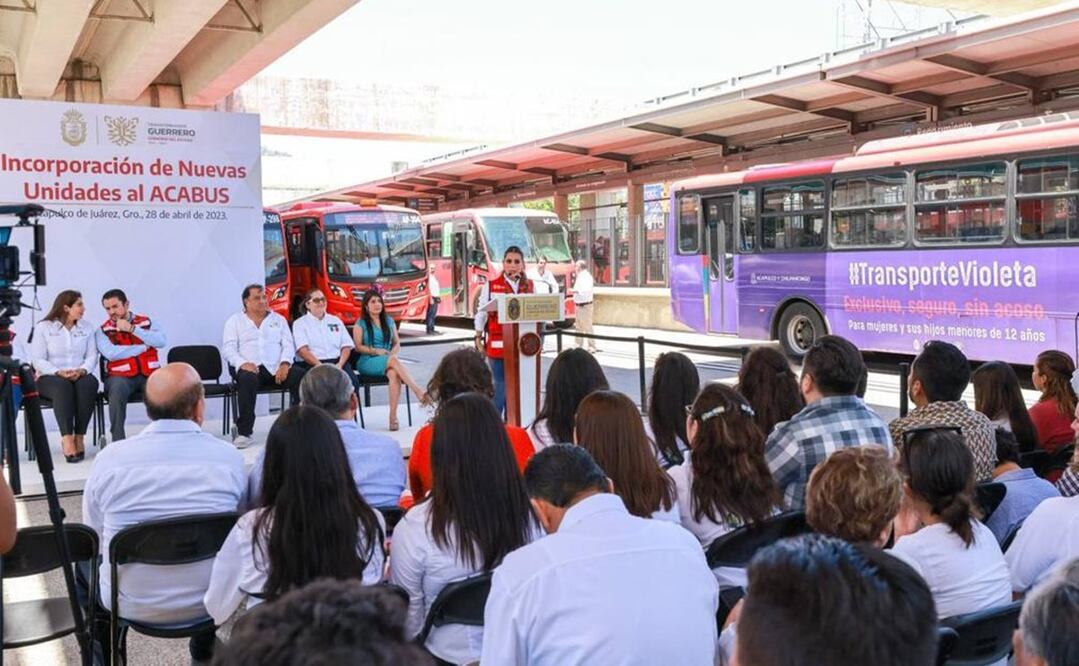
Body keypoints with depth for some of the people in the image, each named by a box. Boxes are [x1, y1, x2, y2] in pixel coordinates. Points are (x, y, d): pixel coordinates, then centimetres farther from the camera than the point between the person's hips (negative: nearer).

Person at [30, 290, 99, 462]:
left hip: (80, 376, 2)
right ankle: (67, 439, -43)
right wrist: (58, 372, -20)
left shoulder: (86, 328, 14)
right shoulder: (43, 327, 4)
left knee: (88, 383, -33)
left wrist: (82, 370, -17)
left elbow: (92, 356, 4)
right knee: (63, 386, -37)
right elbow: (38, 360, -4)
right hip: (50, 378, -2)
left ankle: (79, 437, -32)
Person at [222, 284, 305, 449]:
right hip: (250, 368, -2)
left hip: (277, 367, 2)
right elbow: (228, 349, 4)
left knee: (300, 375, -28)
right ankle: (244, 433, -33)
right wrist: (242, 363, -17)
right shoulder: (235, 321, 15)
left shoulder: (278, 319, 21)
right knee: (248, 379, -38)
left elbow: (288, 345, 11)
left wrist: (285, 364, -10)